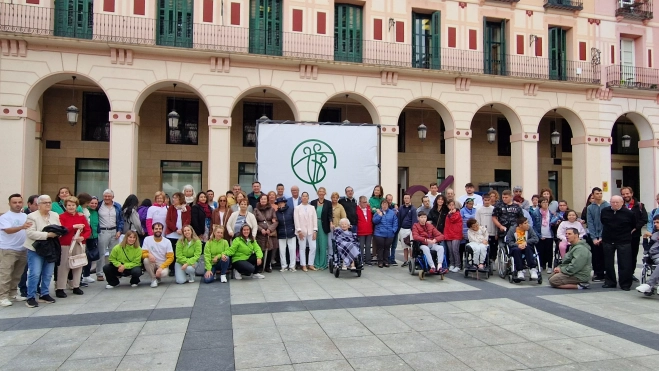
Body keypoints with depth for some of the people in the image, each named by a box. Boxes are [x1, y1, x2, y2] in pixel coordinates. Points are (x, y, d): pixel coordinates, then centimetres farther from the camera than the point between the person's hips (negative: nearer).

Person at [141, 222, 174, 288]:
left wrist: (161, 267, -22)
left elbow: (170, 258, -9)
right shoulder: (147, 239, -5)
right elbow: (143, 253, -8)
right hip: (152, 264, 1)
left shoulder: (167, 241, -7)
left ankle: (158, 277, 6)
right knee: (146, 259, -32)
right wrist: (148, 254, -32)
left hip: (163, 264, -1)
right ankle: (153, 279, -10)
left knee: (164, 273, -34)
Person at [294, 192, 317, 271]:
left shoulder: (312, 208, 9)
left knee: (313, 247, -2)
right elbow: (296, 220, -3)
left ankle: (310, 264, 10)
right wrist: (299, 231, -10)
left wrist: (315, 230, -2)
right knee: (302, 248, 3)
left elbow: (315, 219, 5)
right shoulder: (297, 208, 2)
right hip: (301, 231, -2)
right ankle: (304, 265, 11)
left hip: (311, 231, 2)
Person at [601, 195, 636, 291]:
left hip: (624, 241, -3)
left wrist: (627, 232, 10)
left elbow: (634, 226, 7)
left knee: (624, 264, -1)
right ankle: (609, 282, 20)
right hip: (607, 241, 3)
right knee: (608, 263, 9)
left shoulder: (629, 213, -9)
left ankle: (625, 284, 9)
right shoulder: (604, 211, 0)